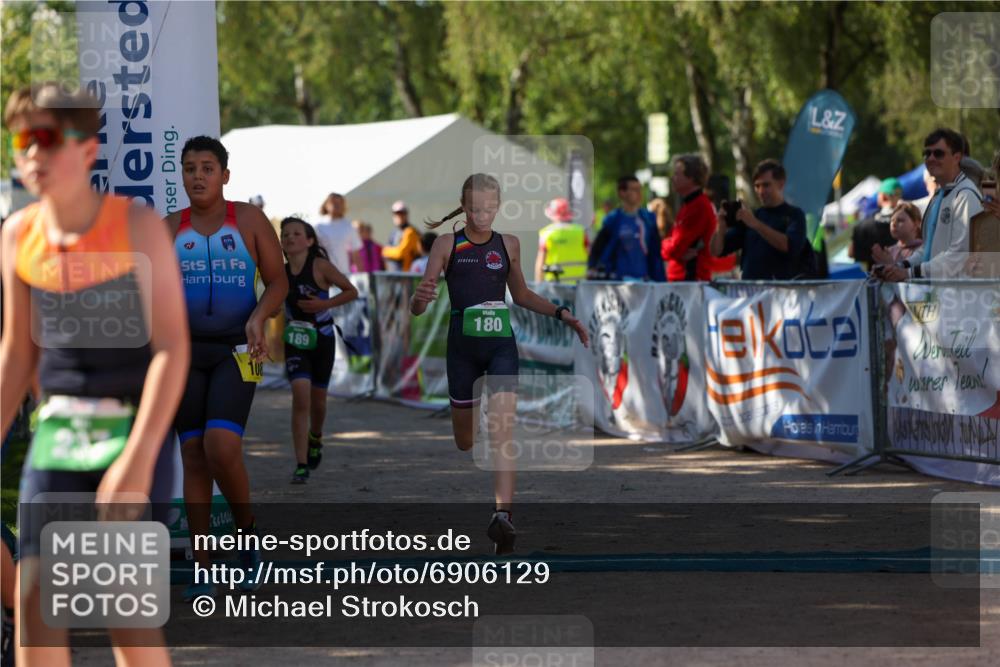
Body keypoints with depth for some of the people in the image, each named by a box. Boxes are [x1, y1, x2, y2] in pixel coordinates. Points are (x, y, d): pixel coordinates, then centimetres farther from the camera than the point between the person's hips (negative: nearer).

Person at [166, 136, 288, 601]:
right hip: (186, 348, 3)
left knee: (221, 446, -21)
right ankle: (201, 569, 6)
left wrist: (259, 317, -14)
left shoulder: (248, 221, 1)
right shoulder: (169, 229, 7)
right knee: (193, 455, 1)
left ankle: (246, 530, 6)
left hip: (236, 349, -3)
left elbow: (277, 281, 3)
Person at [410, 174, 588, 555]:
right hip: (463, 347, -1)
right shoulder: (447, 245, 0)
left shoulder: (509, 245, 9)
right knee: (465, 443, 9)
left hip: (501, 344, 1)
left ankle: (503, 516, -28)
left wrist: (562, 314, 16)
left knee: (503, 433, -17)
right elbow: (417, 307, -3)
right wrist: (419, 298, -26)